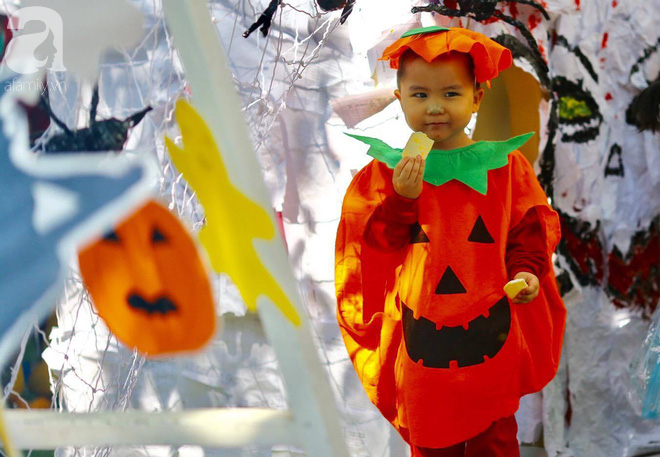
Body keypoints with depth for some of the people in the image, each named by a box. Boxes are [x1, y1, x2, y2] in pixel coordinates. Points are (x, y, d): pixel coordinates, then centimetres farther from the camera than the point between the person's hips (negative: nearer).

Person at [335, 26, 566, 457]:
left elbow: (532, 228, 2)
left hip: (490, 326, 0)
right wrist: (402, 198, -20)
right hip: (421, 334, 1)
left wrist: (526, 271, -14)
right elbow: (376, 245, -7)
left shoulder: (506, 165, -1)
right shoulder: (388, 171, -1)